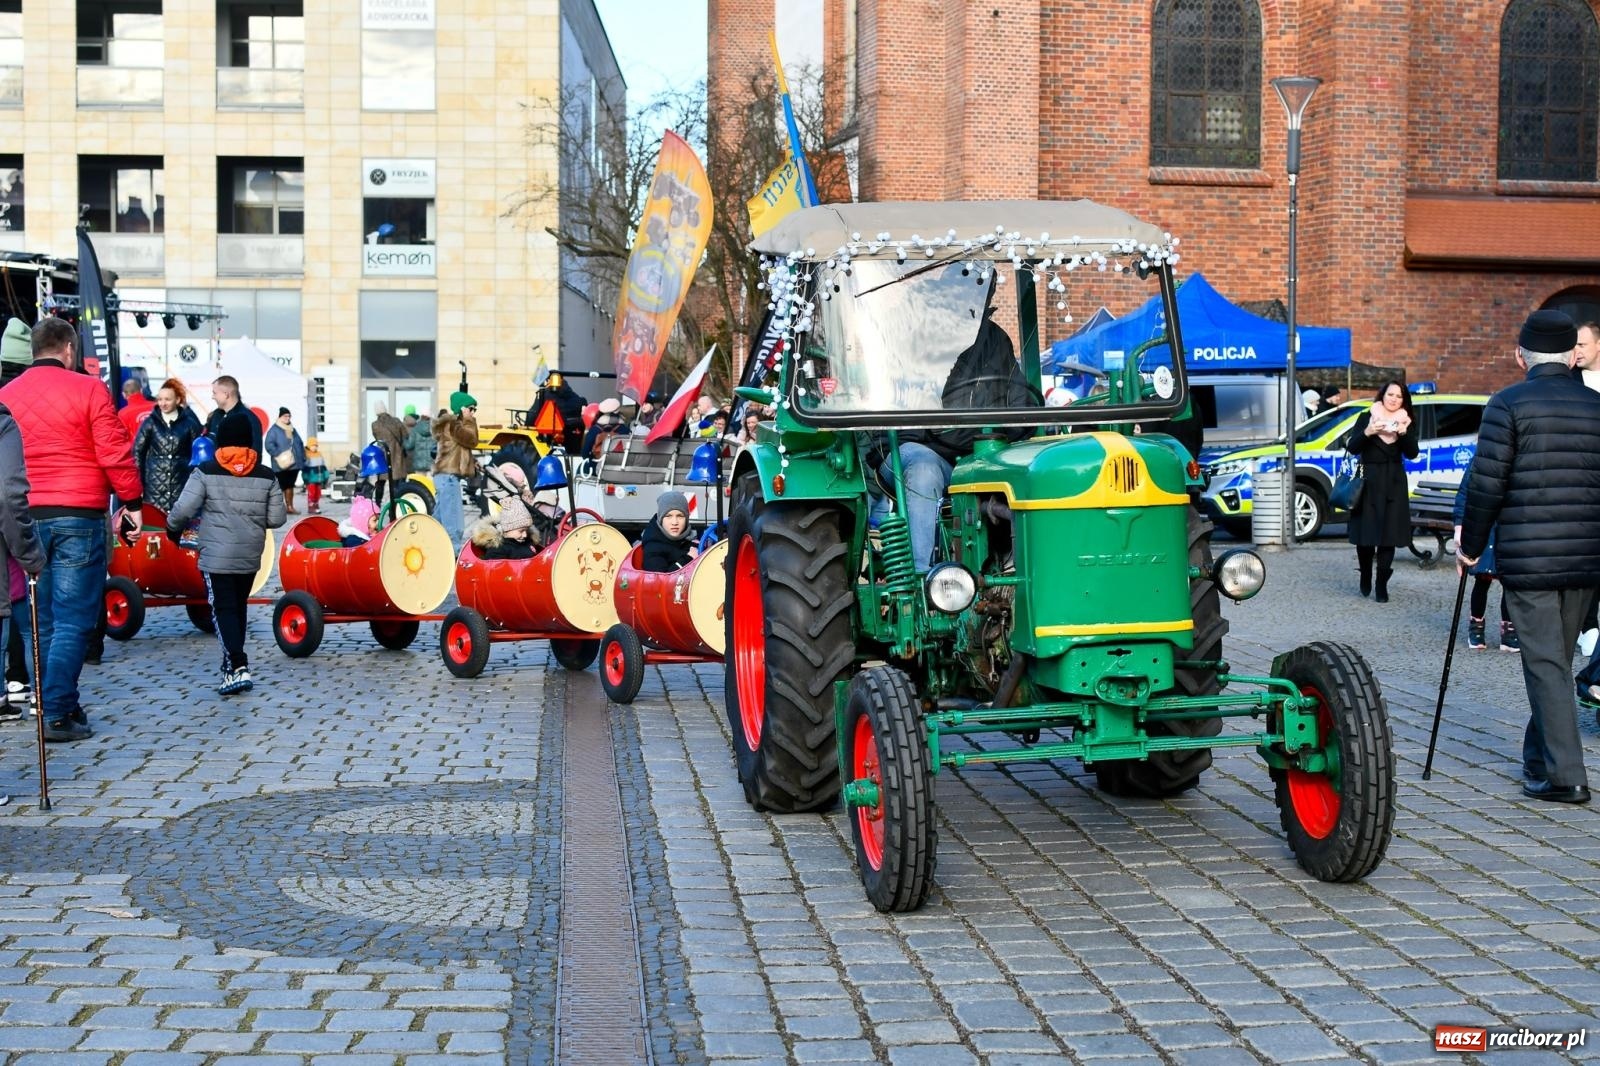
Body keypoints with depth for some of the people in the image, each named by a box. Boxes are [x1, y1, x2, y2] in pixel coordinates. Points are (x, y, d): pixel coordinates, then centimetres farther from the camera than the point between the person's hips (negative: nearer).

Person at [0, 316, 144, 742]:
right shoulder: (88, 390, -4)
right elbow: (115, 453, -8)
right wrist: (132, 503, 2)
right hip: (78, 516, -5)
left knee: (38, 622, 12)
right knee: (73, 622, -3)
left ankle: (51, 707, 18)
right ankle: (58, 714, -7)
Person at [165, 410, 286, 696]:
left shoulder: (206, 472, -8)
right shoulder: (265, 476, 1)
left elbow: (184, 509, -11)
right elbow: (277, 519, 2)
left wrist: (172, 529, 9)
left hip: (216, 556, -4)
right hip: (250, 557, 4)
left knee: (224, 610, -2)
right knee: (239, 608, 17)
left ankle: (238, 667, -17)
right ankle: (231, 665, 26)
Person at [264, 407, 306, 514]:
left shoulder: (293, 430, 17)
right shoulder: (274, 430, -6)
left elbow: (300, 444, 20)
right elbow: (268, 445, -17)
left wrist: (303, 459, 11)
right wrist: (278, 455, -23)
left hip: (294, 465, 7)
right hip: (281, 465, -7)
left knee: (290, 486, 14)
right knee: (281, 487, -5)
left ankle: (290, 506, 21)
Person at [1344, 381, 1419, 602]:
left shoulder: (1407, 422, 8)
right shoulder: (1366, 417, 3)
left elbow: (1412, 453, -3)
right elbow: (1352, 448, -4)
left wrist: (1403, 433, -20)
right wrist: (1367, 432, -21)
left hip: (1394, 484, 1)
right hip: (1368, 481, -1)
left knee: (1388, 534, -3)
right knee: (1366, 533, -2)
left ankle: (1382, 584, 1)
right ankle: (1365, 577, 19)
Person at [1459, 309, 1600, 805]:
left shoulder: (1509, 404, -7)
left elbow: (1486, 483, -10)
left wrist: (1472, 545, 2)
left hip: (1526, 556, -5)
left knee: (1545, 663, -2)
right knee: (1557, 658, 17)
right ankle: (1540, 758, 28)